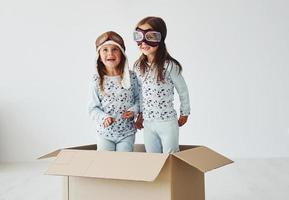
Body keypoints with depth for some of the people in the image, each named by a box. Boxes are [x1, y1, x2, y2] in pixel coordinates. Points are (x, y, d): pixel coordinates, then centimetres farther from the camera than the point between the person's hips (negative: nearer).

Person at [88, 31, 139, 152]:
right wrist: (104, 118, -21)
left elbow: (138, 98, 6)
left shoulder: (131, 77, -6)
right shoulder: (97, 80, -7)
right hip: (105, 132, 0)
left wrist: (134, 110, -13)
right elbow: (93, 108, -4)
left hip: (127, 132, 0)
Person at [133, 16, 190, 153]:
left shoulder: (169, 66, -16)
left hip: (168, 122, -5)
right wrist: (141, 114, 12)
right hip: (147, 123, 5)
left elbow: (182, 91, -5)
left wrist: (184, 114, 4)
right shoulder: (138, 67, 0)